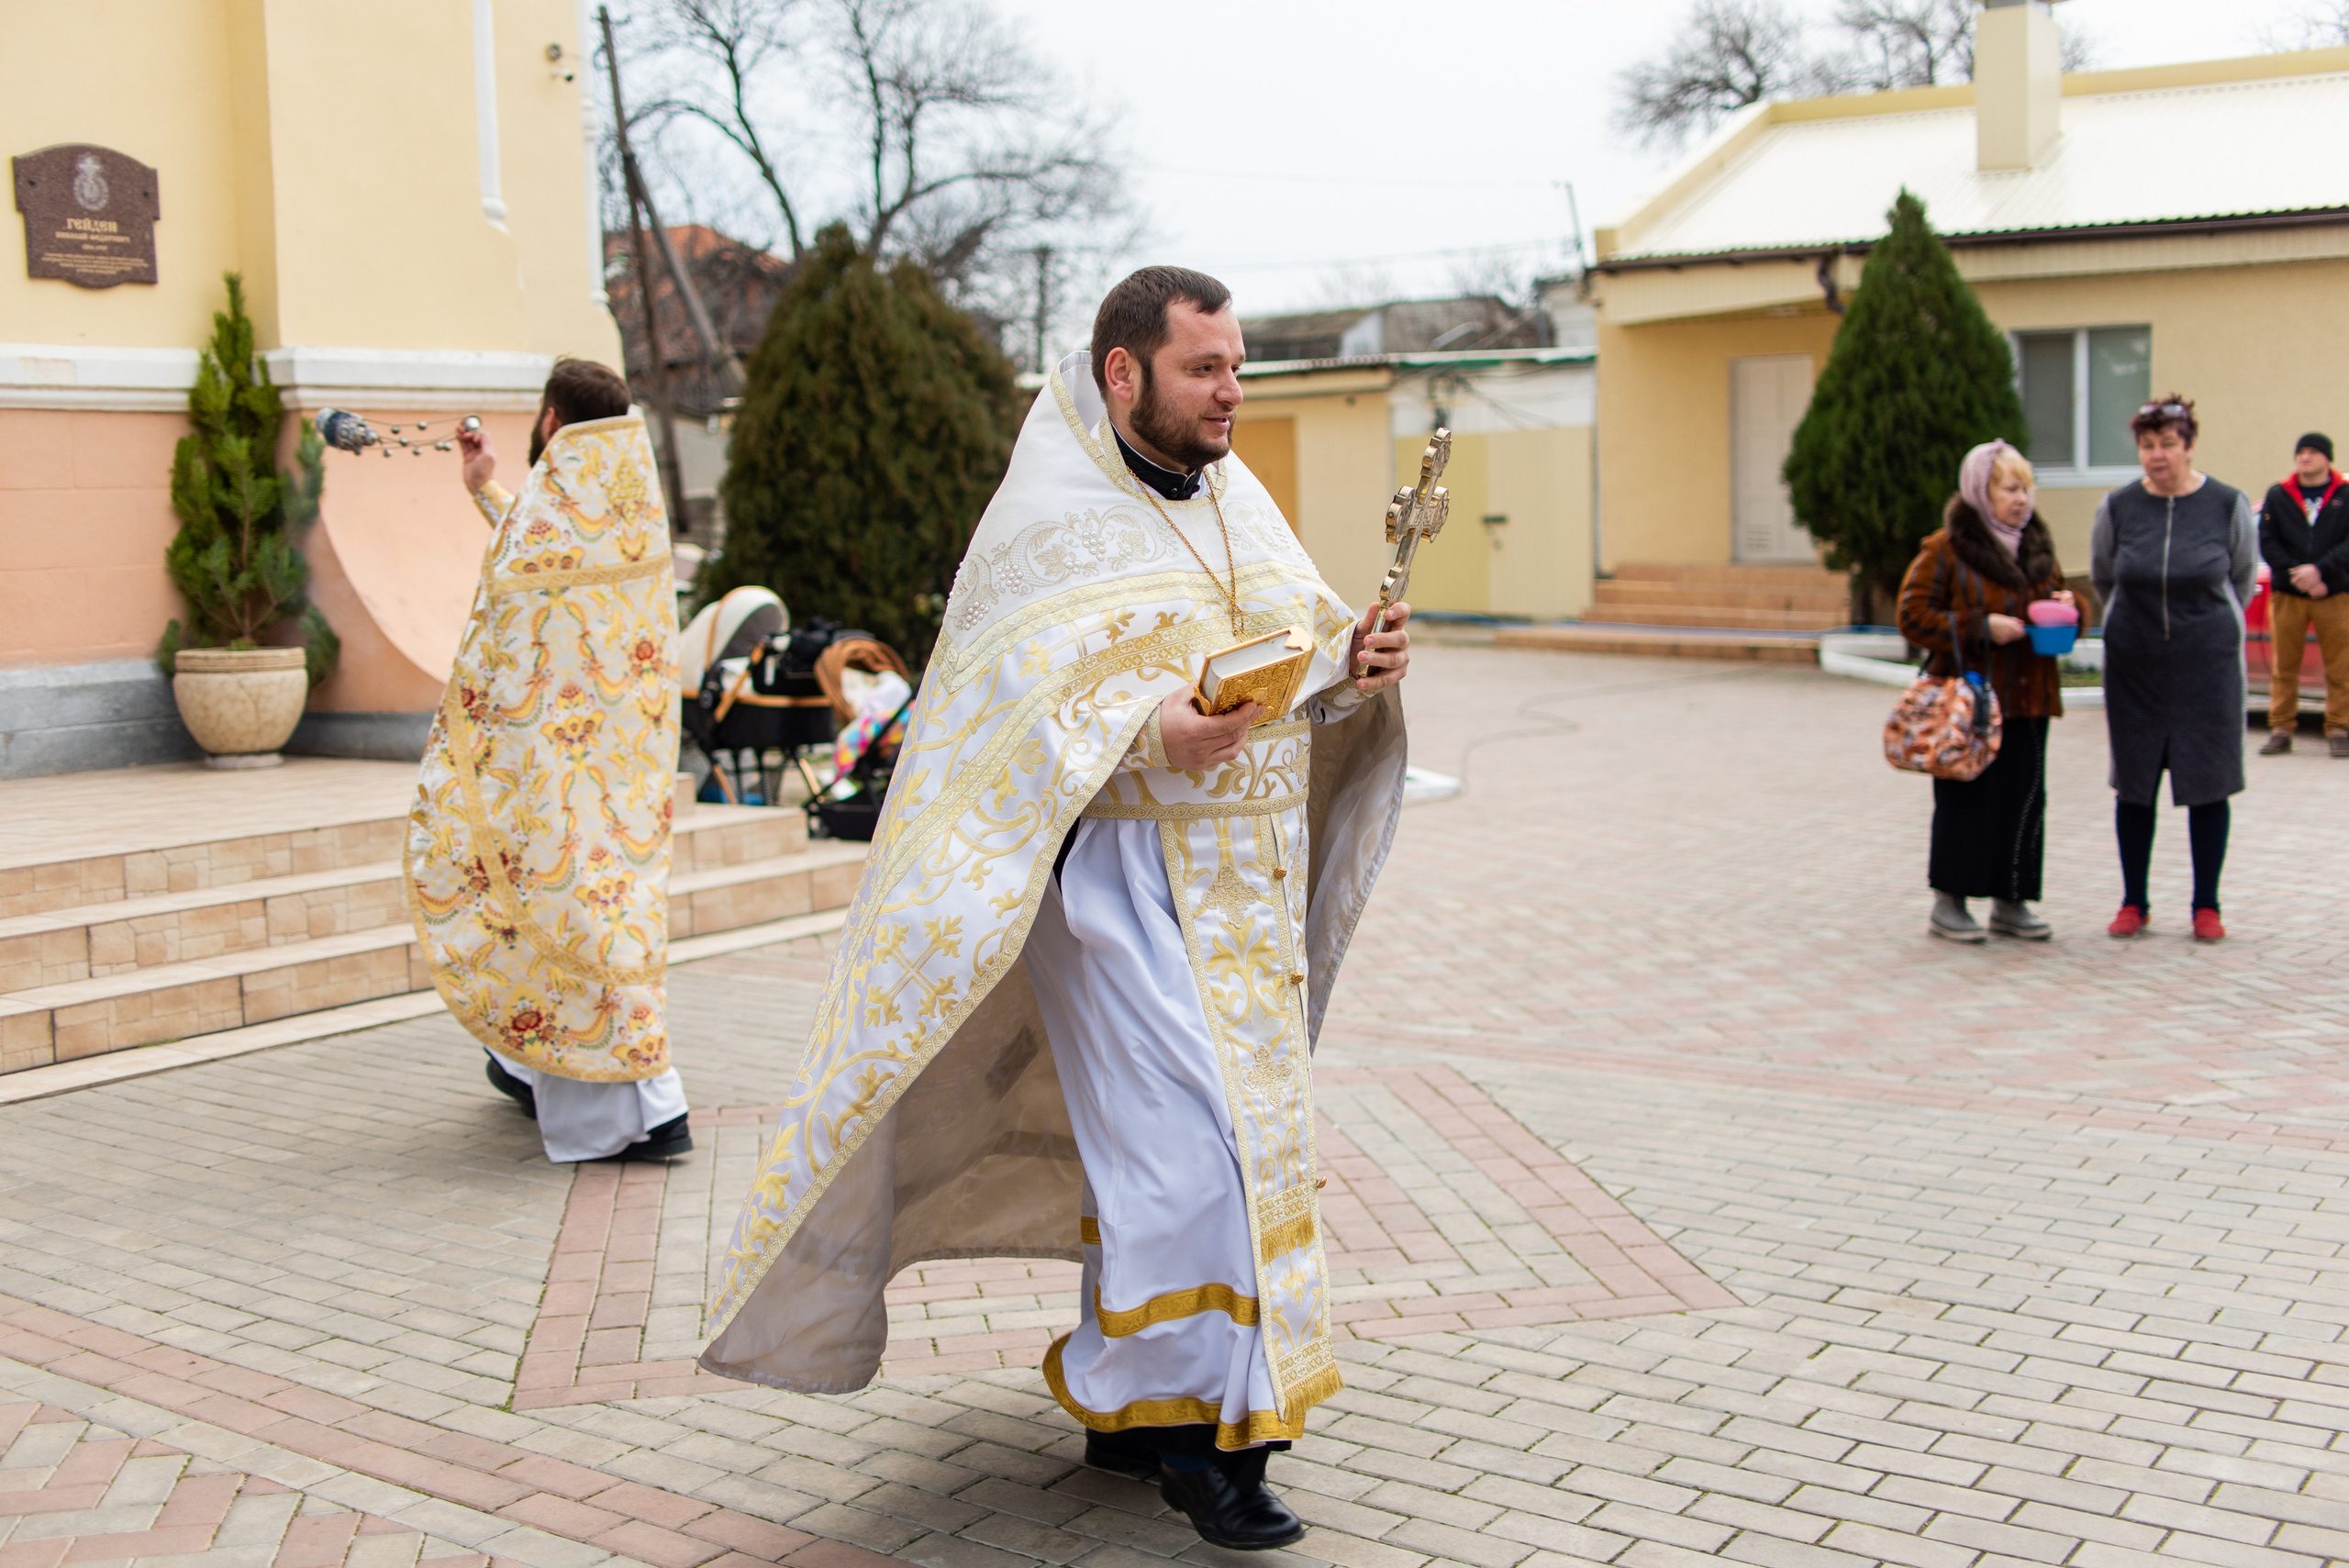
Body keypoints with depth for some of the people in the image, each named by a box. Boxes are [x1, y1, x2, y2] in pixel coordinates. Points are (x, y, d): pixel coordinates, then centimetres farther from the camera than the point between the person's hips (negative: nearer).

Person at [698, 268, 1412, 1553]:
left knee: (1157, 1143, 13)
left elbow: (1300, 651, 15)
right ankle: (1193, 1422, 3)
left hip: (1242, 885, 7)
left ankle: (1120, 1401, 25)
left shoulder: (1238, 500, 13)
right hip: (1120, 872, -7)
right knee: (1185, 1143, -11)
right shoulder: (1049, 521, -10)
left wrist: (1353, 666, -6)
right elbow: (1004, 717, -16)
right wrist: (1148, 733, -29)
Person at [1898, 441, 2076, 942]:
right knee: (1966, 798, -2)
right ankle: (1948, 902, 9)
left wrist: (2067, 606, 2)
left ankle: (2010, 901, 16)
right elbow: (1914, 617, -9)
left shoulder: (2037, 546, 13)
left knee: (2025, 798, 6)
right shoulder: (1945, 549, -7)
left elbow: (2056, 594, 26)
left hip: (2027, 699, 6)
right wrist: (1980, 627, -17)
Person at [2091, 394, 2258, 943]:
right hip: (2133, 666, 1)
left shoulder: (2228, 505, -5)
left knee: (2208, 784, 3)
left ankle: (2206, 905, 14)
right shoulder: (2117, 508, -2)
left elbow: (2243, 579, 11)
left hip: (2209, 664, -1)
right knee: (2133, 784, 6)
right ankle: (2134, 902, 17)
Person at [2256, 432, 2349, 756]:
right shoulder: (2277, 496, 8)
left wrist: (2319, 569, -17)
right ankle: (2280, 730, 7)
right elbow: (2267, 543, 2)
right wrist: (2297, 575, -10)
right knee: (2283, 667, 2)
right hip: (2286, 595, 1)